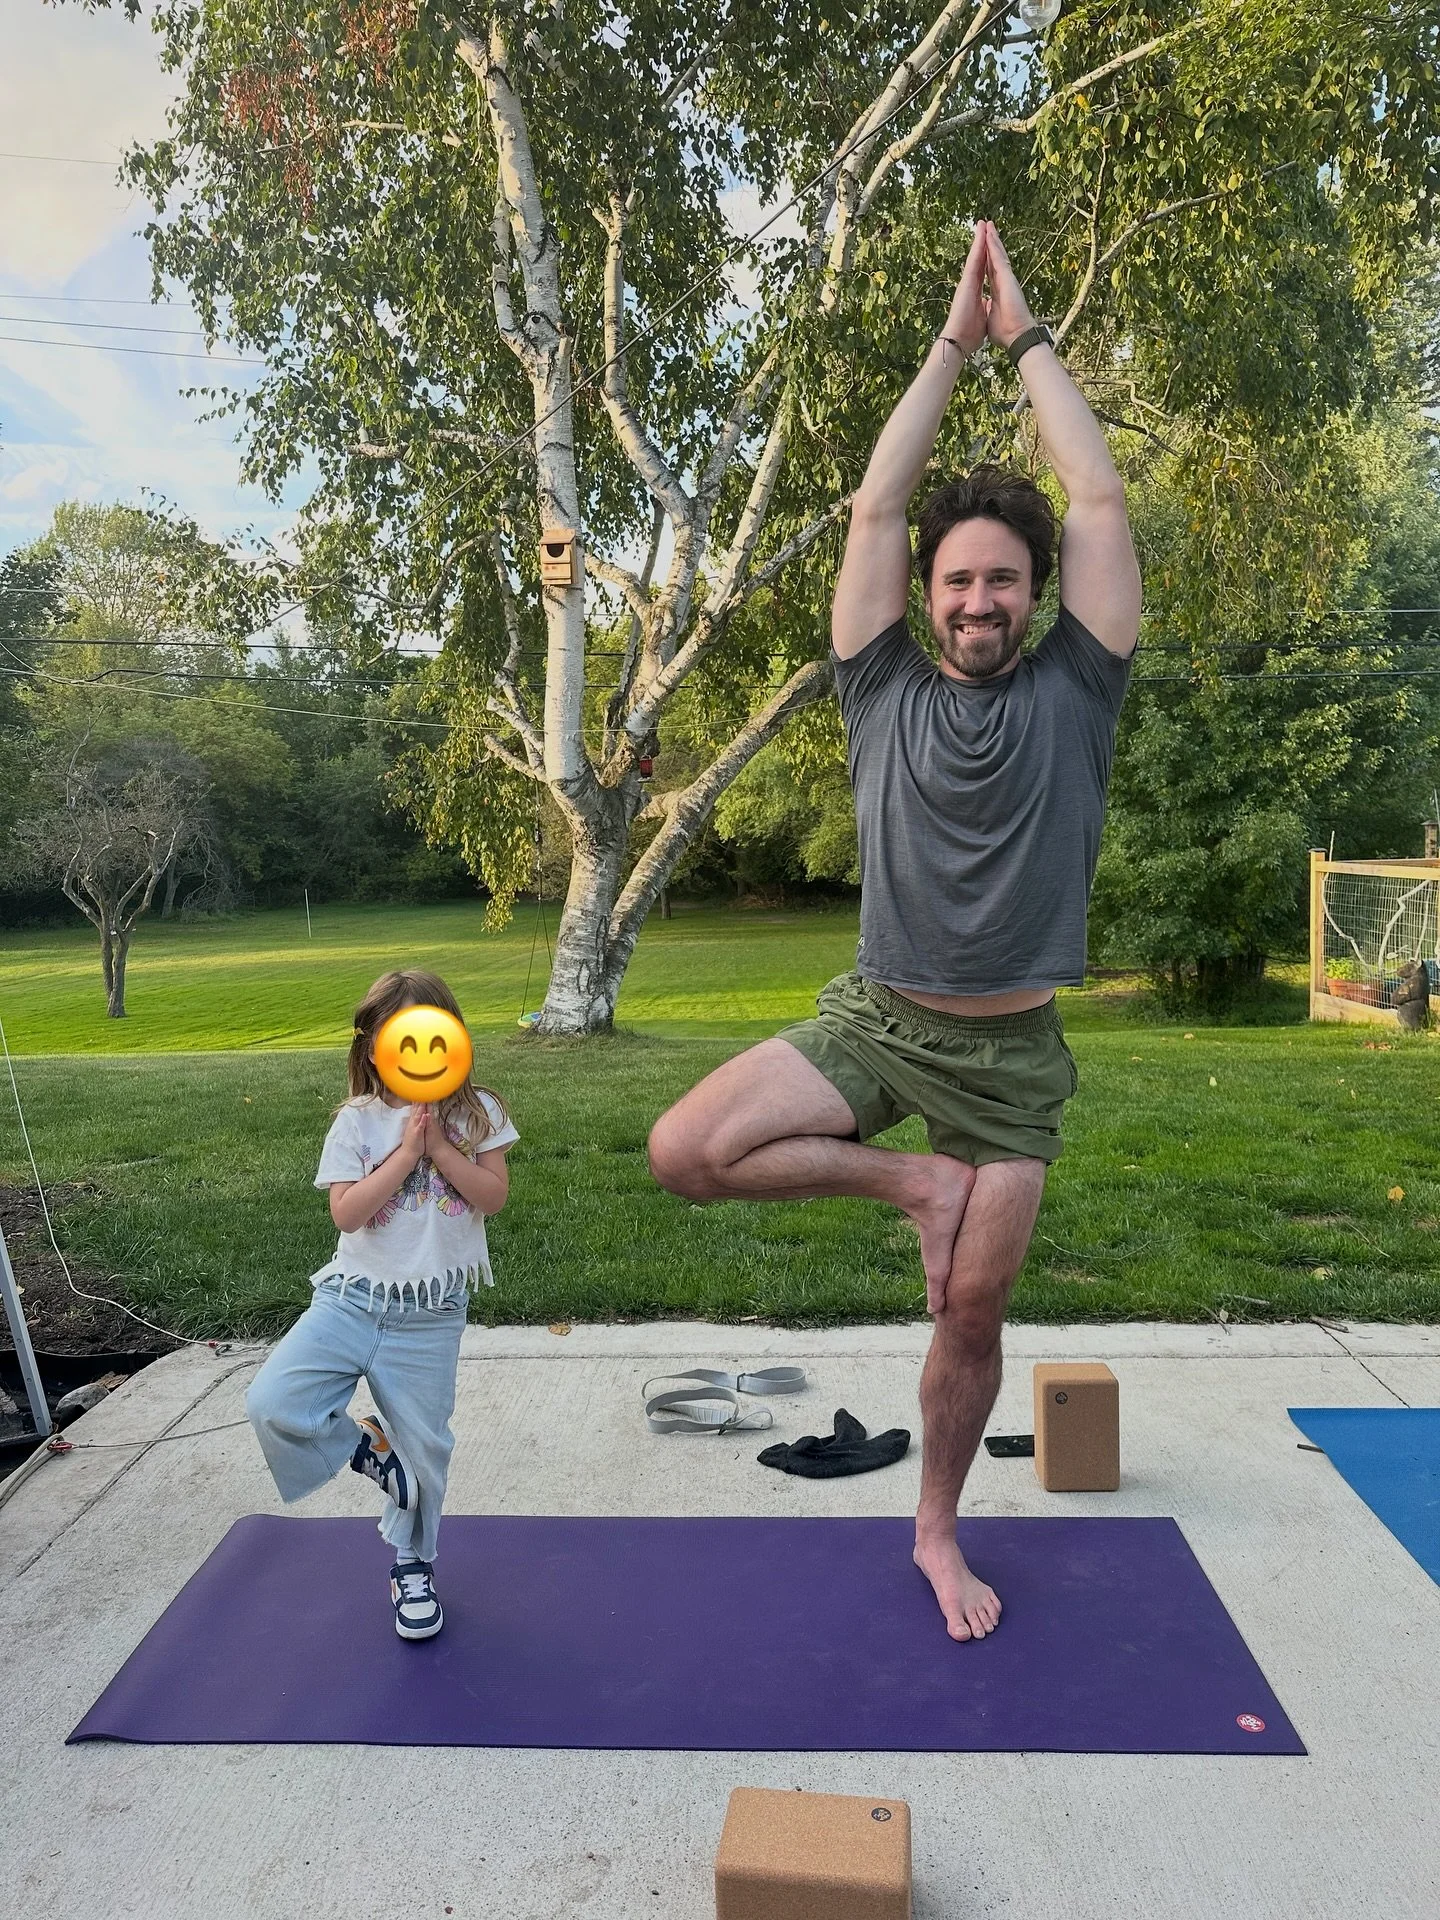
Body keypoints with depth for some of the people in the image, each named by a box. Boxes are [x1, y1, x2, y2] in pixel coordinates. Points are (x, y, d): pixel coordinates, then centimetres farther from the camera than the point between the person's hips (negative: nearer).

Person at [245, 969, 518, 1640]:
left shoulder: (477, 1113, 0)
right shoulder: (357, 1122, -2)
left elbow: (493, 1196, -9)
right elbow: (346, 1213, -12)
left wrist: (439, 1146, -17)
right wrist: (405, 1153, -18)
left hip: (431, 1313, 0)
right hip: (352, 1299, 0)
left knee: (423, 1445, 10)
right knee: (272, 1404, -18)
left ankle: (412, 1565, 38)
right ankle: (366, 1446, 12)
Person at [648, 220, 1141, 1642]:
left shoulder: (1070, 695, 1)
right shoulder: (888, 695, 2)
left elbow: (1100, 500, -3)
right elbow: (876, 507, -1)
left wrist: (1028, 337, 4)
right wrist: (953, 343, 3)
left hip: (1010, 1054, 0)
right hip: (875, 1021, 1)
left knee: (971, 1312, 8)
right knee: (684, 1152, -19)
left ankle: (937, 1534, 33)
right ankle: (909, 1182, 1)